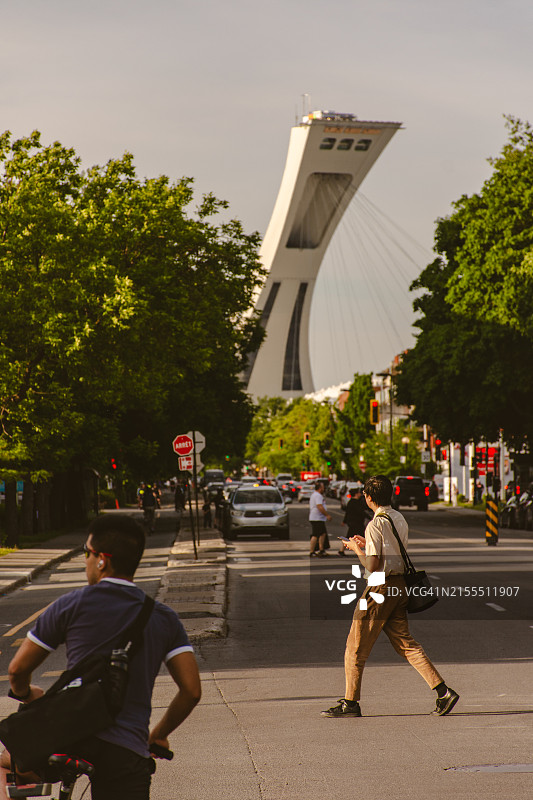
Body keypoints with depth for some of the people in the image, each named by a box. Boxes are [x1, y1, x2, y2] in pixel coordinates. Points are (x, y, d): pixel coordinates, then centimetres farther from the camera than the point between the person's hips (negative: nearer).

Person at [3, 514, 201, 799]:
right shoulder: (164, 618, 13)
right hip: (128, 752, 1)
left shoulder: (73, 605, 5)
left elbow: (18, 670, 9)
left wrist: (26, 694, 32)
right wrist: (158, 735, 23)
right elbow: (191, 690, 7)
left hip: (70, 741, -1)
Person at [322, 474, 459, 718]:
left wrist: (356, 549, -2)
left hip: (381, 587, -8)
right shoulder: (399, 519, 11)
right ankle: (443, 691, 3)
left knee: (356, 646, 2)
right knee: (405, 643, 11)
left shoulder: (375, 524, -15)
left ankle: (350, 703, 7)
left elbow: (372, 565, -18)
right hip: (400, 585, 8)